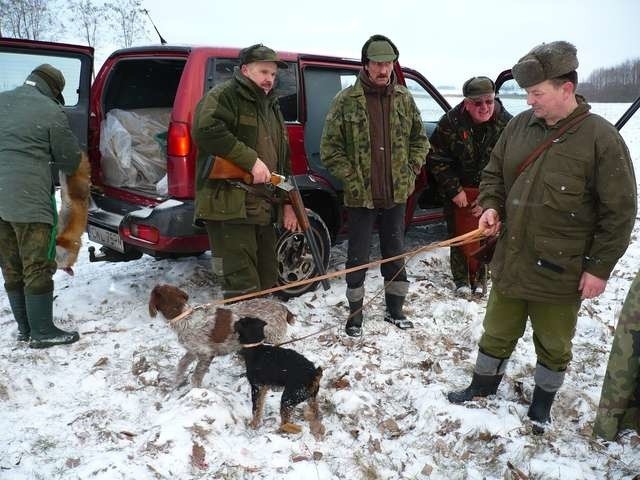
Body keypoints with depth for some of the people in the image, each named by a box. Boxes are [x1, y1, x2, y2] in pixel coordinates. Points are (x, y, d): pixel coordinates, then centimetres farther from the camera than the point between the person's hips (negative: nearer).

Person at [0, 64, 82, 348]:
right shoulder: (51, 112, -6)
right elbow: (70, 160, 2)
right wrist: (50, 159, 23)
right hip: (29, 200, -7)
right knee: (37, 267, 0)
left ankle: (25, 328, 23)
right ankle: (42, 331, 6)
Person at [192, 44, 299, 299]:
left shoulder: (271, 106, 24)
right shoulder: (224, 95, -3)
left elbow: (283, 157, 26)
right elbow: (206, 130, -24)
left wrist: (288, 202, 18)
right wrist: (251, 160, -23)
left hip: (263, 209, 9)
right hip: (229, 208, -9)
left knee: (267, 282, 16)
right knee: (244, 287, -10)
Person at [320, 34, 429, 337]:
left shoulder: (404, 99, 4)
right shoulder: (346, 100, -7)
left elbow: (419, 139, 13)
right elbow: (329, 147, -6)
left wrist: (411, 171, 2)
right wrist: (351, 178, -12)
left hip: (396, 193, 4)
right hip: (360, 195, -3)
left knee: (395, 254, 15)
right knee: (358, 256, 7)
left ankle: (395, 309, 31)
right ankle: (355, 312, 25)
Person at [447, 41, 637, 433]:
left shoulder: (601, 138, -14)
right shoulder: (520, 125, 0)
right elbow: (494, 173, 13)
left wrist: (599, 266, -11)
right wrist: (491, 206, -7)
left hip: (561, 273, -4)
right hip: (511, 261, 4)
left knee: (553, 344, 17)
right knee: (497, 332, 19)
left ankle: (543, 401, 40)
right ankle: (485, 383, 42)